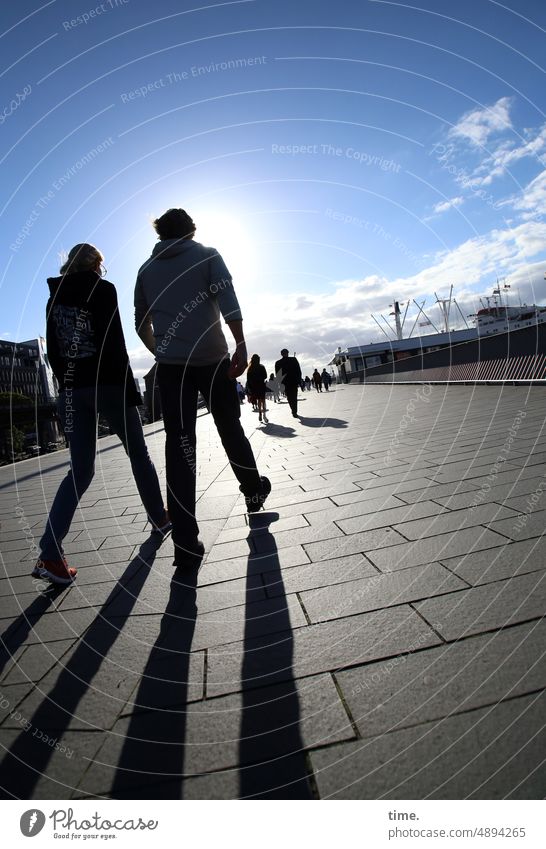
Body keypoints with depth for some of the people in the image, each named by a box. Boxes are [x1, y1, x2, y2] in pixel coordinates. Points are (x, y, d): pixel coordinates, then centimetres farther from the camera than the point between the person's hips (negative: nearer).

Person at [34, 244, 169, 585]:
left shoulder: (54, 297, 15)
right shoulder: (103, 289, -2)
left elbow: (54, 350, 13)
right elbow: (114, 343, -12)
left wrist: (68, 384, 16)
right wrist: (130, 388, -11)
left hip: (72, 390, 5)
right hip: (109, 384, -5)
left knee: (81, 470, 6)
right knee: (139, 454, 11)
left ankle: (51, 553, -2)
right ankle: (160, 518, 25)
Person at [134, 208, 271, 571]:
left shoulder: (147, 269, 17)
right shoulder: (207, 255, 8)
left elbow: (142, 322, 17)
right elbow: (228, 301, -9)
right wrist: (241, 345, -14)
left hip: (170, 365, 2)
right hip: (212, 358, -1)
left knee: (179, 446, -3)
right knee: (231, 429, 15)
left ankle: (186, 544, -5)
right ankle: (254, 490, 33)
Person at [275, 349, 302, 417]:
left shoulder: (278, 363, -2)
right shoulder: (293, 359, -4)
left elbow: (277, 374, -1)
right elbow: (299, 371, -4)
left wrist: (281, 381, 9)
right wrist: (299, 380, 3)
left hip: (286, 383, 1)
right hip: (294, 381, -1)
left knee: (289, 397, 14)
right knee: (294, 397, 8)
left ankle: (294, 411, 14)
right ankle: (294, 411, 2)